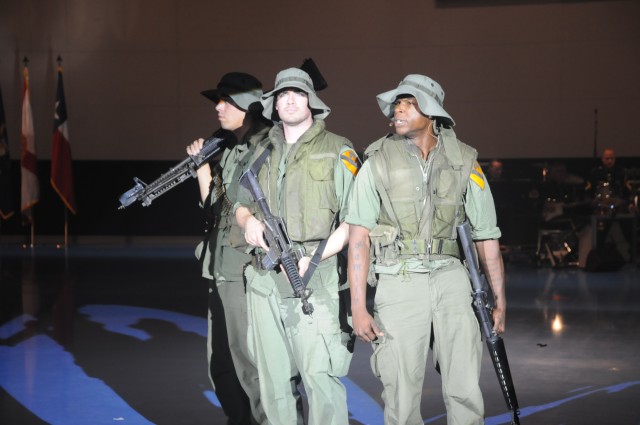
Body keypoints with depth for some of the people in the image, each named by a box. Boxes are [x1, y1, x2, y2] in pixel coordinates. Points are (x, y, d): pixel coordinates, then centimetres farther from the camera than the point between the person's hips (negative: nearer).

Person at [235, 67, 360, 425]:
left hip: (314, 279, -5)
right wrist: (249, 219, 2)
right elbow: (242, 204, 27)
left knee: (320, 375, -12)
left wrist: (313, 259, -15)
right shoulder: (262, 153, 18)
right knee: (274, 378, 8)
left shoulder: (338, 151, 2)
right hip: (265, 281, 5)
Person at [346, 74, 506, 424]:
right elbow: (358, 237, -3)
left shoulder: (463, 162, 5)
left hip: (450, 279, 1)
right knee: (401, 396, 1)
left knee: (465, 391, -1)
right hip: (398, 282, -1)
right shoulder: (378, 162, 1)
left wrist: (500, 301, 6)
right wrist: (358, 307, -9)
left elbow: (487, 236, 8)